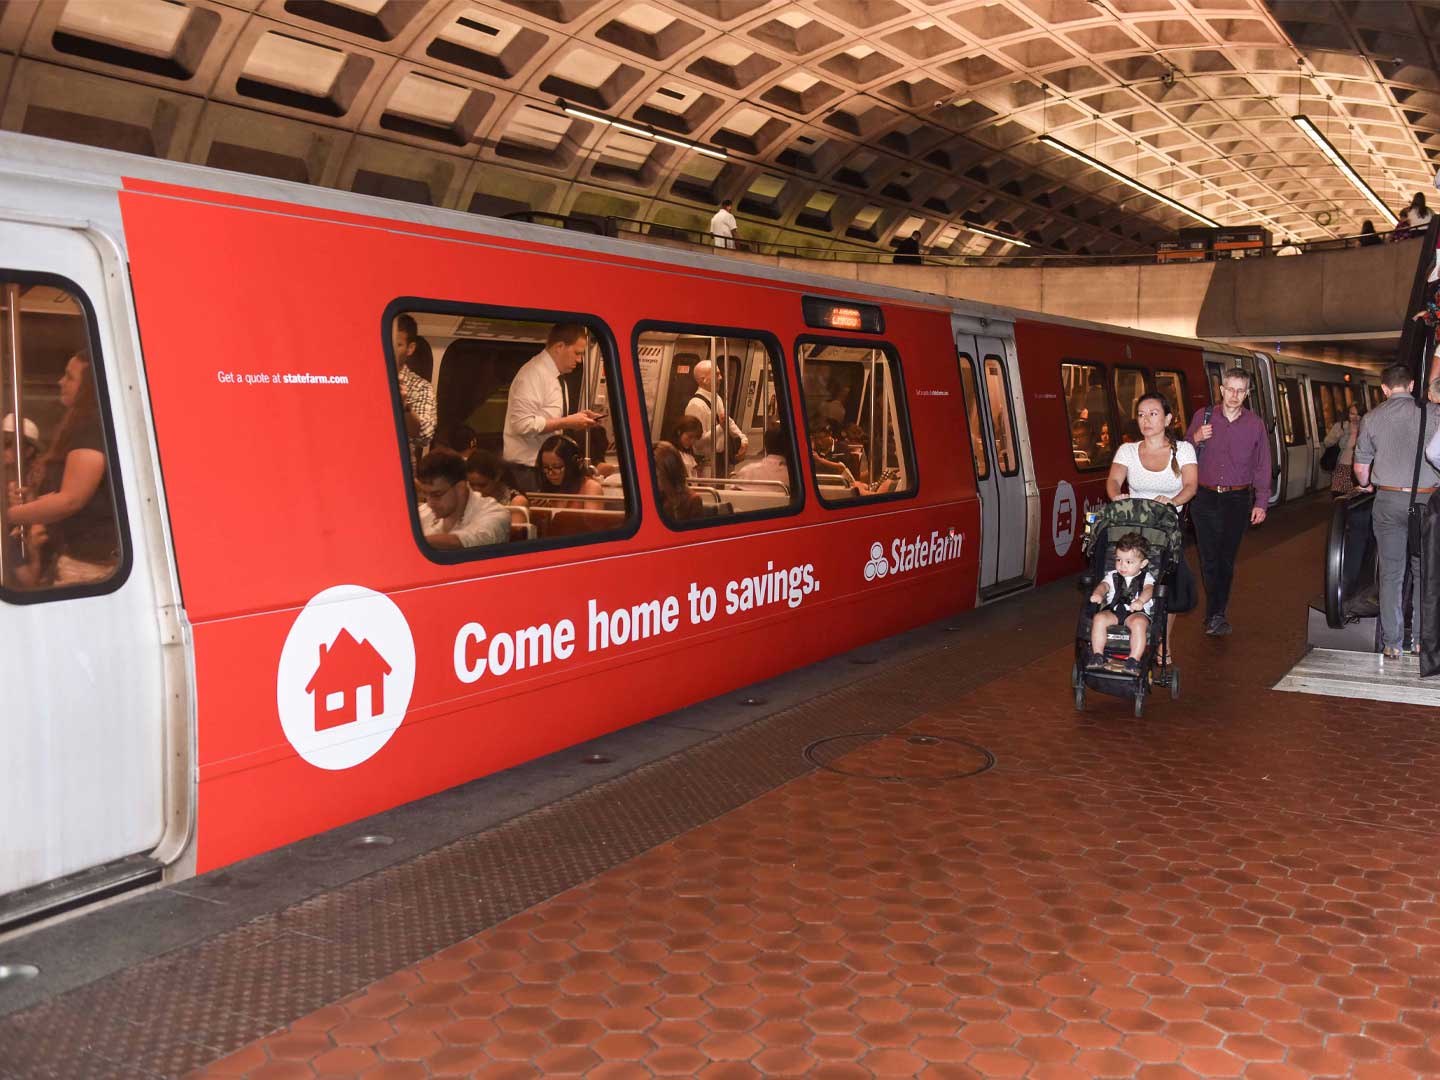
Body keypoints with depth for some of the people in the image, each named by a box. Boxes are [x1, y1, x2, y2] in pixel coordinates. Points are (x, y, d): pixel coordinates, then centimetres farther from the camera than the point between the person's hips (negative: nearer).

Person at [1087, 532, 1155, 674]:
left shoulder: (1146, 577, 8)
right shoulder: (1113, 576, 15)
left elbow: (1148, 589, -13)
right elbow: (1104, 585, -4)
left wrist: (1140, 600, -38)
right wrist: (1098, 594, -31)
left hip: (1138, 612, -2)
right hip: (1113, 610, 2)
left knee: (1138, 623, -37)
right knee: (1099, 618, -29)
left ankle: (1134, 661, -32)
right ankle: (1097, 656, -20)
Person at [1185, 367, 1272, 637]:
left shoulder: (1255, 424, 5)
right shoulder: (1202, 417, 4)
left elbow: (1262, 466, 8)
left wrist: (1261, 503, 3)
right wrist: (1196, 439, -12)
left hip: (1237, 500, 0)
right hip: (1205, 498, 0)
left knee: (1226, 559, 0)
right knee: (1209, 559, -1)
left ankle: (1215, 615, 7)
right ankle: (1217, 615, 8)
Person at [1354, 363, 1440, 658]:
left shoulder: (1373, 417, 1)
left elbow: (1360, 465, 8)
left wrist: (1364, 485, 28)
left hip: (1388, 500, 1)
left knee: (1391, 574, 6)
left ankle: (1392, 643, 8)